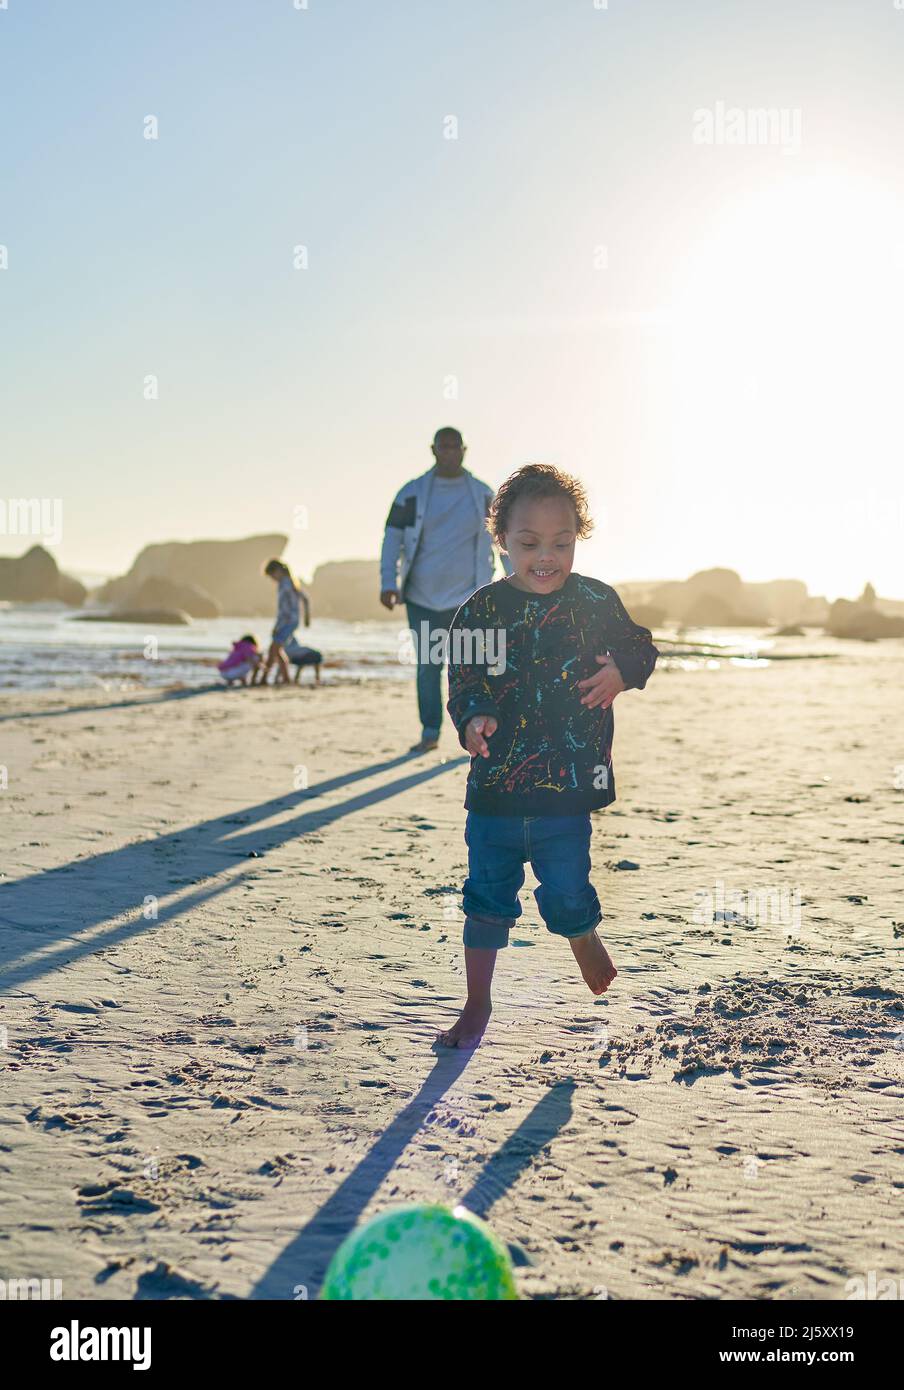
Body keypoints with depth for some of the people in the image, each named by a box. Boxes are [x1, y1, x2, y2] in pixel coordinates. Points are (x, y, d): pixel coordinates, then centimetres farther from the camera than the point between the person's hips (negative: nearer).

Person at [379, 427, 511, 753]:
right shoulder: (412, 493, 0)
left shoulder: (482, 494, 3)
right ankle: (429, 733, 19)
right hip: (423, 595, 1)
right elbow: (392, 539, 0)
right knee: (428, 666, 7)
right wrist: (388, 583, -10)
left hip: (467, 595, -1)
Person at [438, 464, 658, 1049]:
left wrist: (622, 673, -11)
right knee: (487, 896, 9)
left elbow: (642, 647, 11)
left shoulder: (596, 601, -2)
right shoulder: (480, 610, -3)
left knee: (566, 895, 3)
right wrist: (473, 721, -21)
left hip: (568, 788, -1)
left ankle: (584, 937, 40)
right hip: (494, 787, 1)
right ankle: (477, 1006, 26)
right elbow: (464, 684, 0)